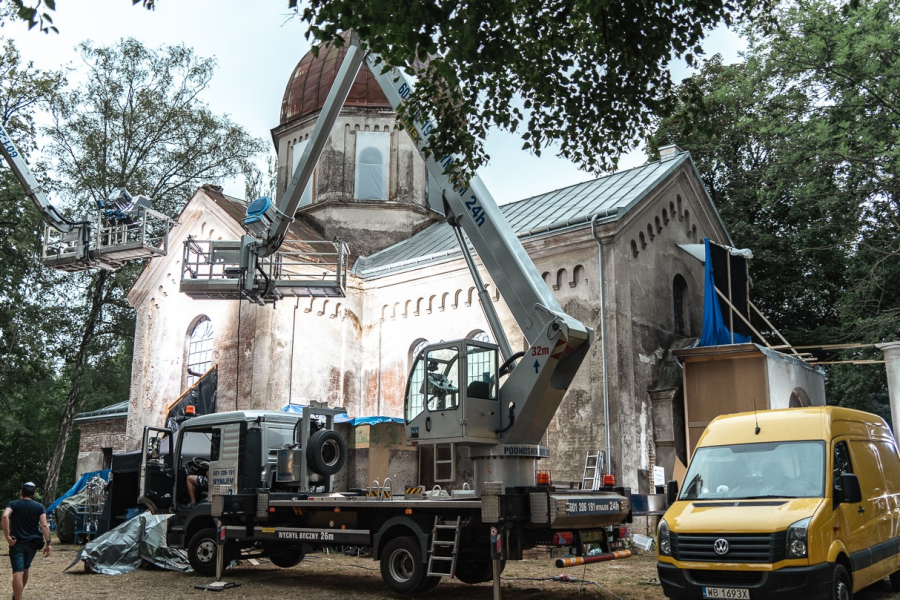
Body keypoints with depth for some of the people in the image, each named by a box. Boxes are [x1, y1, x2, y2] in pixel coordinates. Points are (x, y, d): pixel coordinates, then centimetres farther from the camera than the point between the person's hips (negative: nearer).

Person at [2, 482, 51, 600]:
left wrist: (7, 536, -20)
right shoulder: (39, 507, 4)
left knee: (18, 573, -8)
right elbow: (44, 525, -7)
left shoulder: (13, 504, 1)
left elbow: (5, 516, -22)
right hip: (32, 543, 3)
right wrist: (48, 543, -8)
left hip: (17, 543, -3)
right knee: (25, 569, 24)